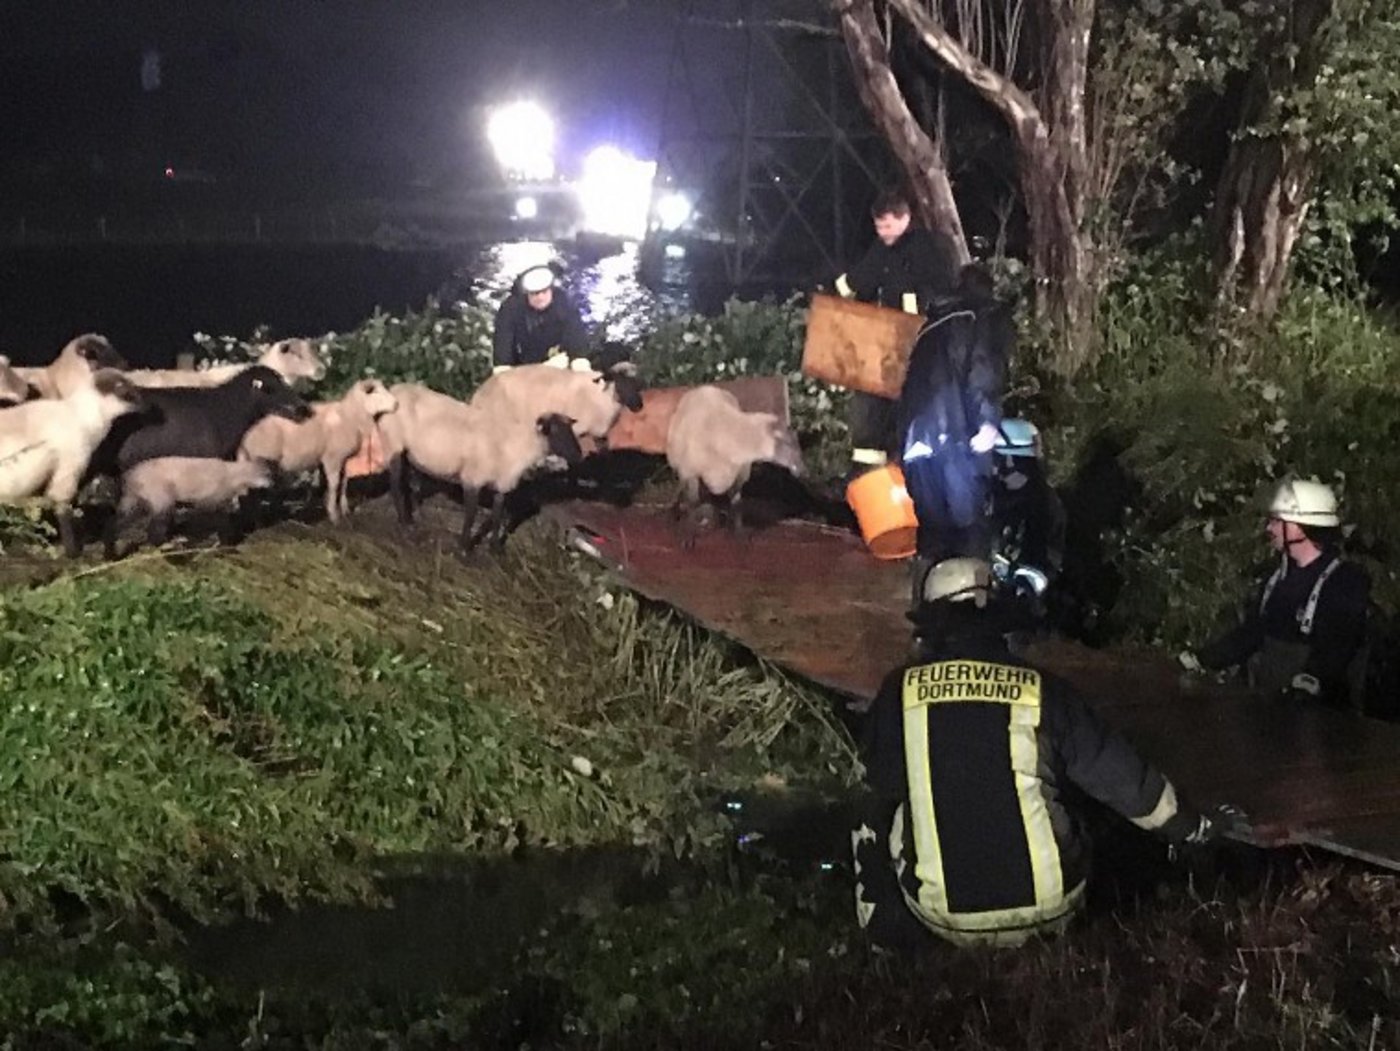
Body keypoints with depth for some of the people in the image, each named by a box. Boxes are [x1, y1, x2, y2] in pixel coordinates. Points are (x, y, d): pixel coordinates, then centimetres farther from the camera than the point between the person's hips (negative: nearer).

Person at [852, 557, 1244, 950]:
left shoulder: (900, 690, -6)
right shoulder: (1041, 690, -5)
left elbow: (881, 785, 7)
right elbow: (1124, 779, 2)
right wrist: (1200, 826, 18)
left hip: (942, 913, -1)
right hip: (1045, 910, 1)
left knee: (876, 816, 25)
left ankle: (889, 921, 21)